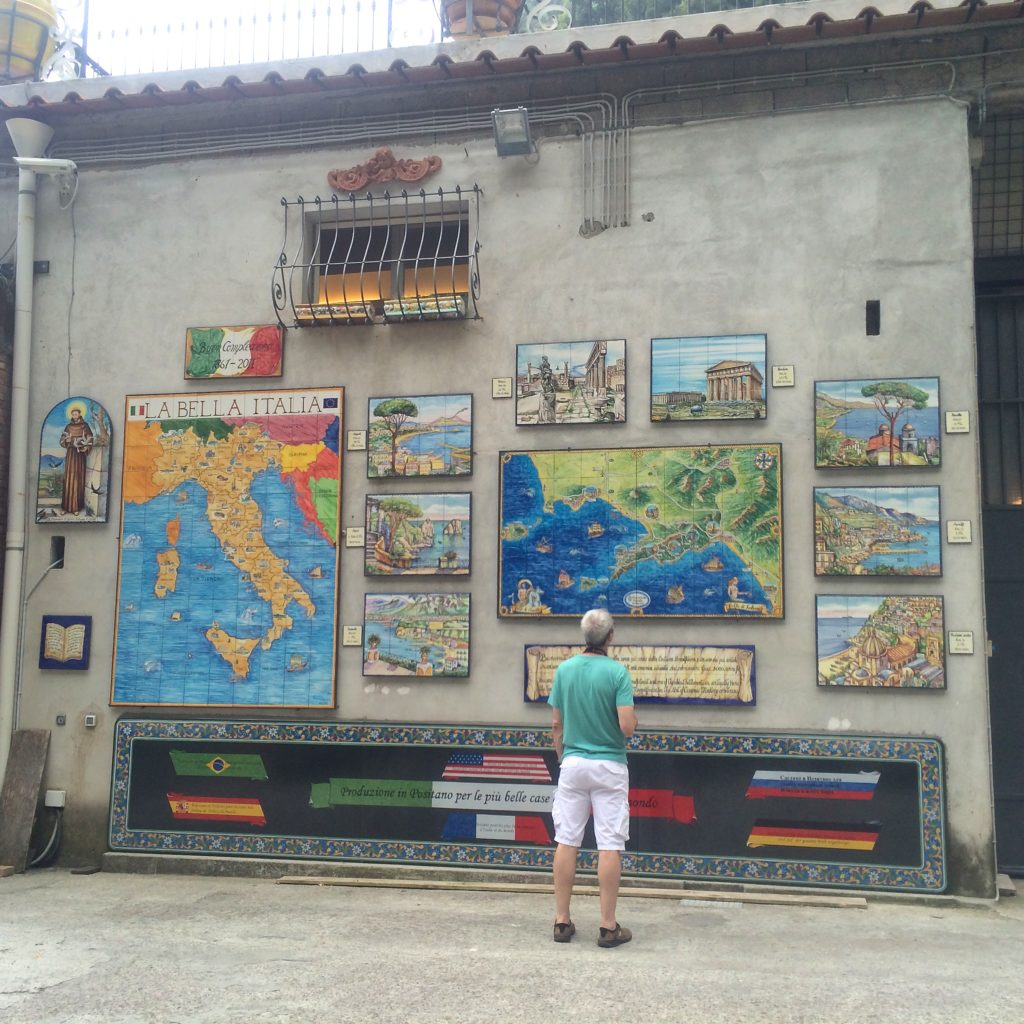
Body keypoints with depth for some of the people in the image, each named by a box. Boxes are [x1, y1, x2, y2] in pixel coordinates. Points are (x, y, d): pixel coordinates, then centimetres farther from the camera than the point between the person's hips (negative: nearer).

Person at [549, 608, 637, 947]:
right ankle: (608, 926, 6)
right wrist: (632, 716, 6)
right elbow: (627, 727, -16)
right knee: (610, 846, 2)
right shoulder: (617, 672, -11)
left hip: (572, 764, 4)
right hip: (609, 766, -4)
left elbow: (556, 725, 6)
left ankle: (562, 921, 13)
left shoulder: (564, 669, 1)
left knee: (566, 842, 7)